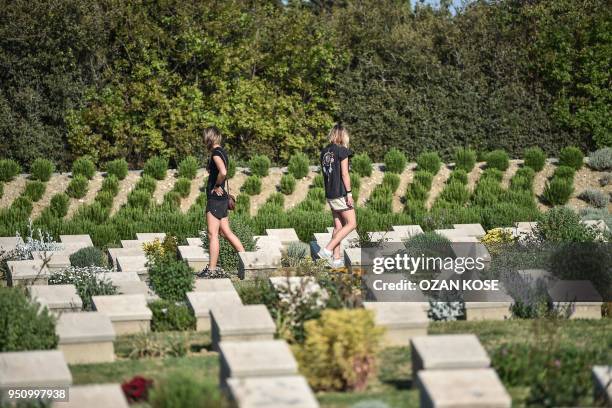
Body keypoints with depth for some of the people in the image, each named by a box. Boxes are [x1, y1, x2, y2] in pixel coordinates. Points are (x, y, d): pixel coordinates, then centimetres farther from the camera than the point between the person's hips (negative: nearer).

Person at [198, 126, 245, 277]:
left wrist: (217, 186, -16)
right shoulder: (222, 152, 15)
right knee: (226, 232, 13)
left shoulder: (216, 153, -14)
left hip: (215, 198, -10)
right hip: (222, 198, 10)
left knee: (212, 234, -6)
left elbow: (223, 172, -30)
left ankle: (211, 269, -4)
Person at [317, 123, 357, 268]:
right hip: (341, 193, -8)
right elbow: (345, 174, -16)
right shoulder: (342, 151, -12)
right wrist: (349, 193, -14)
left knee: (338, 226, 12)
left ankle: (336, 258, 10)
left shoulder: (324, 152, 9)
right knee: (351, 223, -1)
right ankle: (327, 250, -10)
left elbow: (325, 173, 11)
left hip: (330, 194, 8)